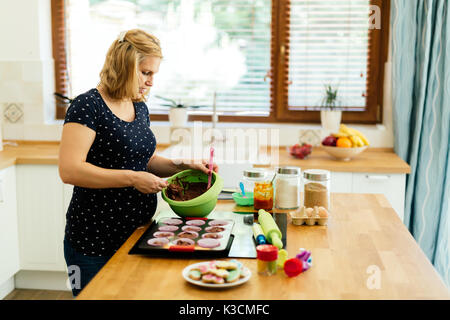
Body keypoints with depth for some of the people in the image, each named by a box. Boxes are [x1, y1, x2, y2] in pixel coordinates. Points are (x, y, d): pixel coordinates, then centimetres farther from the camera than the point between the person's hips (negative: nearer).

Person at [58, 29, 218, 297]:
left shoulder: (140, 107, 10)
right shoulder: (88, 106, -14)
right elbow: (69, 170, -23)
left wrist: (183, 165, 3)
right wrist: (132, 178, -24)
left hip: (137, 232, 7)